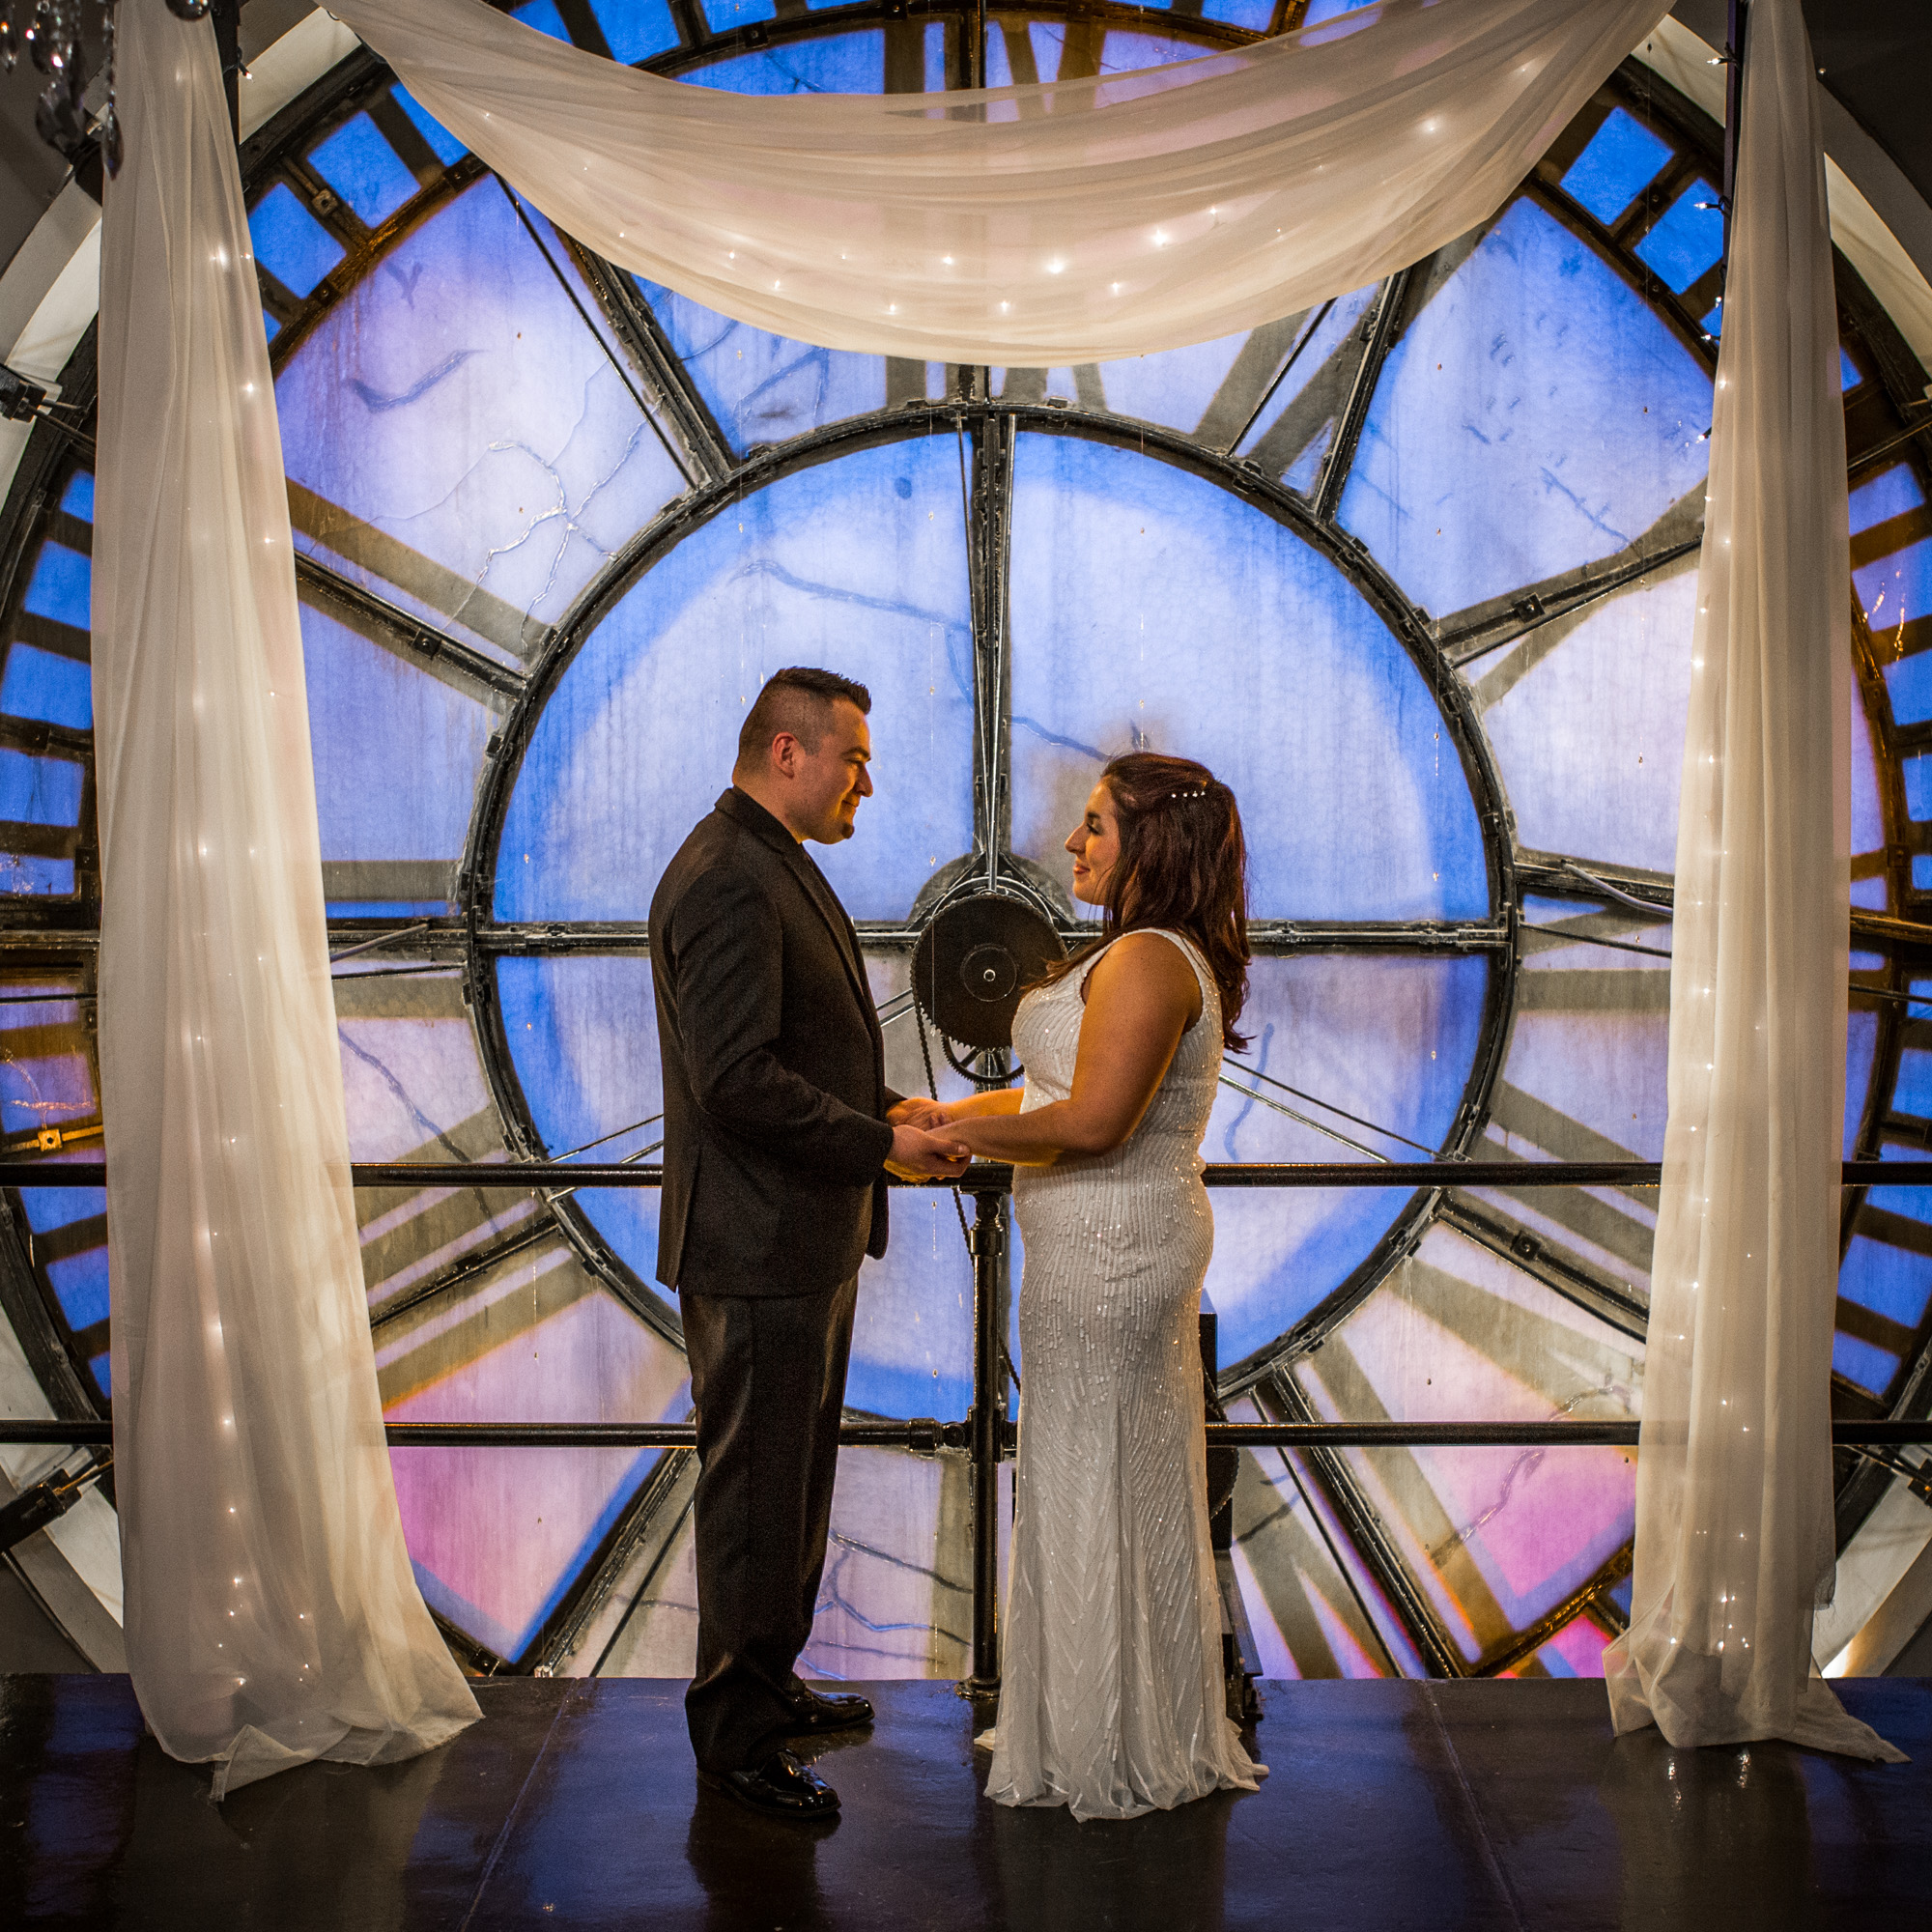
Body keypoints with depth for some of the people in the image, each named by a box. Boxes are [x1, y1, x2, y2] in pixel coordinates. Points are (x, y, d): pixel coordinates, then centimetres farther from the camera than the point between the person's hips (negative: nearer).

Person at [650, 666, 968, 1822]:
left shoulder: (776, 868, 14)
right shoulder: (728, 881, -20)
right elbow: (740, 1082, -26)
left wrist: (888, 1110, 8)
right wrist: (881, 1145, -18)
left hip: (810, 1239, 11)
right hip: (759, 1250, -11)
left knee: (794, 1480, 21)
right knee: (754, 1493, 2)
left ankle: (770, 1680, 36)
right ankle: (735, 1733, 15)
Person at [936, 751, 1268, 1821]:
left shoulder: (1146, 961, -20)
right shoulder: (1156, 955, 14)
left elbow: (1091, 1123, -26)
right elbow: (1067, 1092, 16)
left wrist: (952, 1131, -15)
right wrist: (948, 1112, 10)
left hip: (1108, 1248, -10)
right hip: (1124, 1241, 10)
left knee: (1094, 1482, 2)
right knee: (1125, 1481, 17)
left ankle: (1107, 1752, 16)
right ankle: (1145, 1731, 31)